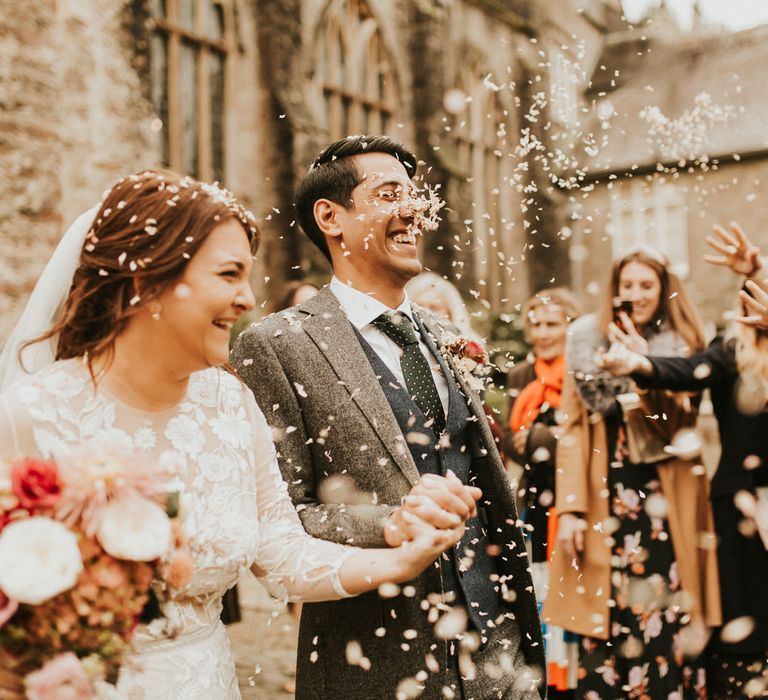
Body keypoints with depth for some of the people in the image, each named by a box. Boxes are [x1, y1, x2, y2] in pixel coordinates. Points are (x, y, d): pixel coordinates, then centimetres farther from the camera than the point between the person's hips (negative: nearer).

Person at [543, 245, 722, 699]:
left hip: (665, 504, 0)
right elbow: (574, 428, 2)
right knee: (609, 626, -3)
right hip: (606, 499, 0)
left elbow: (678, 424, -5)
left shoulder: (682, 347, 7)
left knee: (667, 623, -4)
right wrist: (570, 508, -5)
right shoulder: (589, 343, 6)